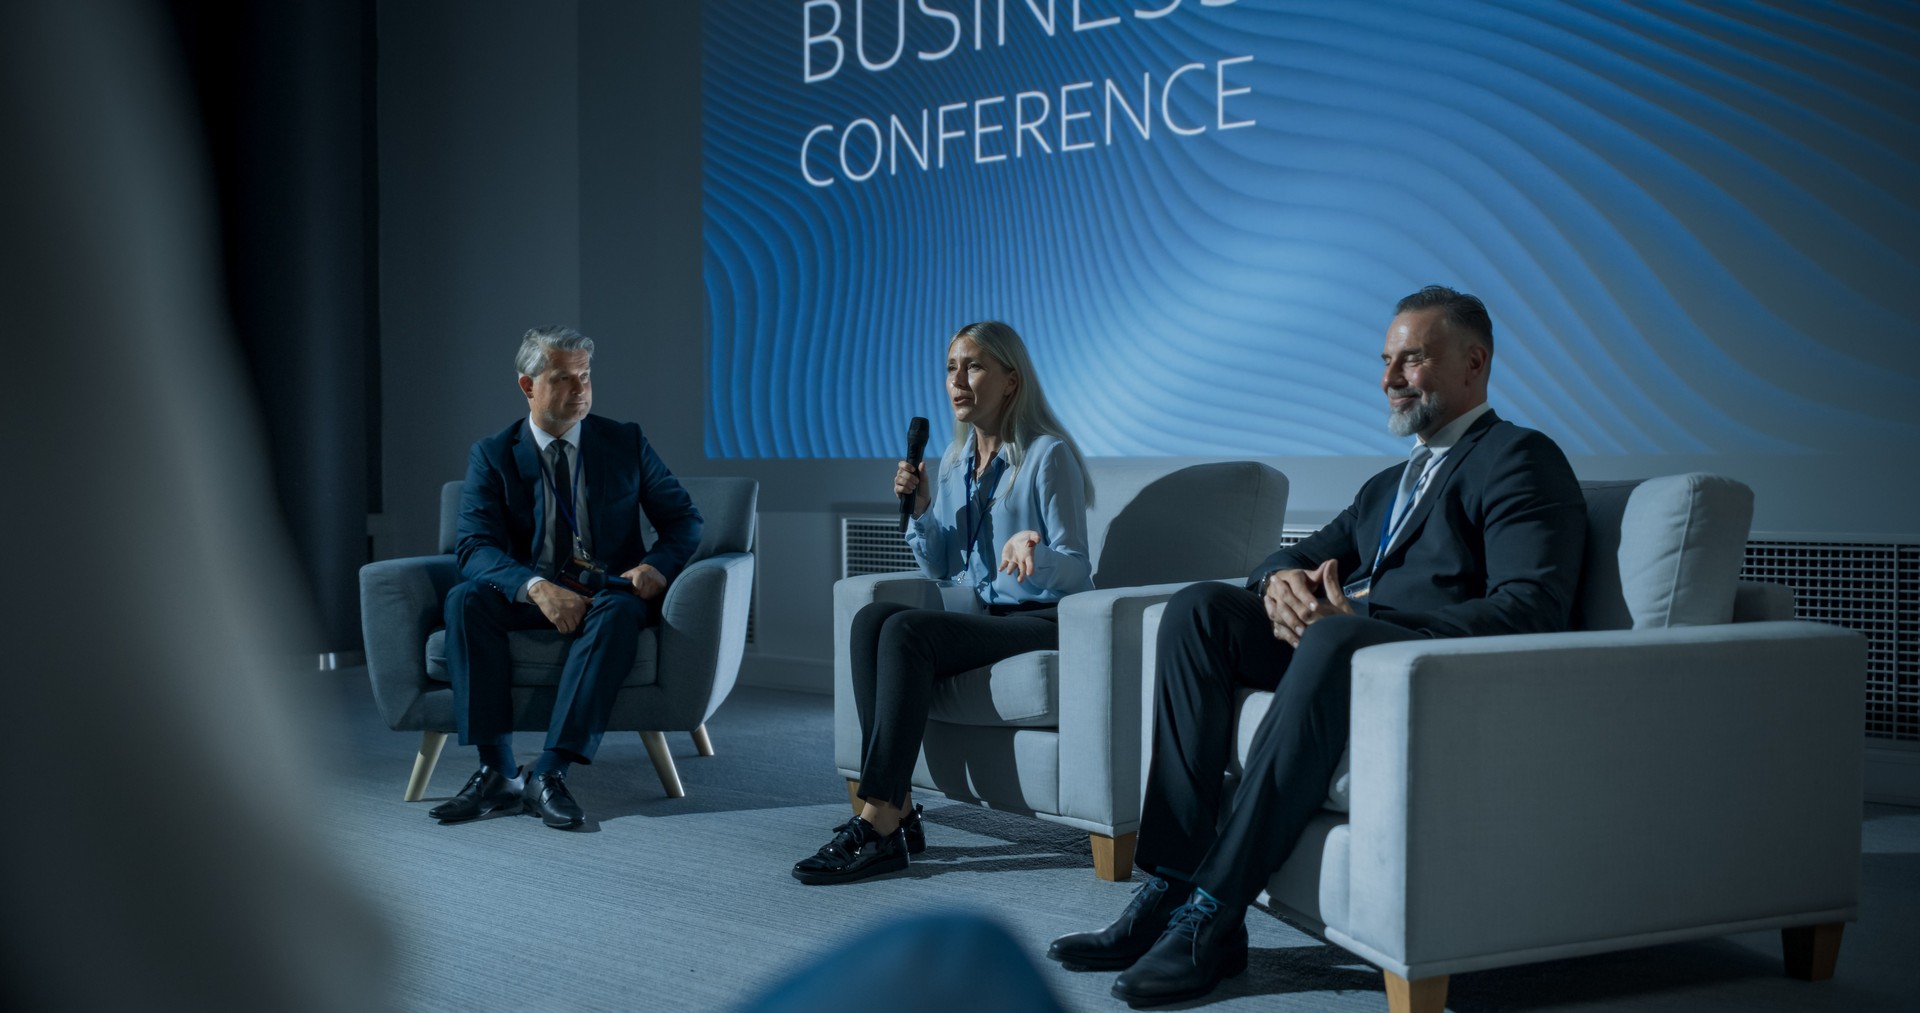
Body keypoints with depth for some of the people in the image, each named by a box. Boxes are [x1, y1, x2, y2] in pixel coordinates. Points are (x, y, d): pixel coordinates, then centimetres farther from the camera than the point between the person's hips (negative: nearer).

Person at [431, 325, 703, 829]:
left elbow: (684, 519, 6)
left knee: (619, 611, -36)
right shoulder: (492, 456, 2)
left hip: (608, 591, -1)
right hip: (531, 594, 1)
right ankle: (498, 771, -30)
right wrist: (536, 587, -29)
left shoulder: (625, 443, 6)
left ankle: (550, 773, -37)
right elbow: (475, 547, -9)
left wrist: (657, 565, -17)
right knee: (465, 599, -30)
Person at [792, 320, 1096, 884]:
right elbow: (940, 568, 17)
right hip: (985, 615, 7)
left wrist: (1032, 551, -33)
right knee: (872, 618, -21)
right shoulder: (956, 462, 14)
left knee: (906, 631, -29)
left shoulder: (1048, 456, -8)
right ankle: (897, 808, -27)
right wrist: (919, 509, -1)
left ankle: (878, 825, -30)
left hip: (1047, 621, -7)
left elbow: (1075, 571, -11)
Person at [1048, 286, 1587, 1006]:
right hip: (1338, 648, 8)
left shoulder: (1522, 459, 2)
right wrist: (1282, 581, -3)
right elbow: (1291, 559, 26)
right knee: (1199, 608, -14)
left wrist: (1358, 616, -22)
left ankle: (1214, 911, -35)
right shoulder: (1389, 485, 30)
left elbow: (1531, 610, -14)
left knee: (1338, 638, -38)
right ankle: (1171, 886, -22)